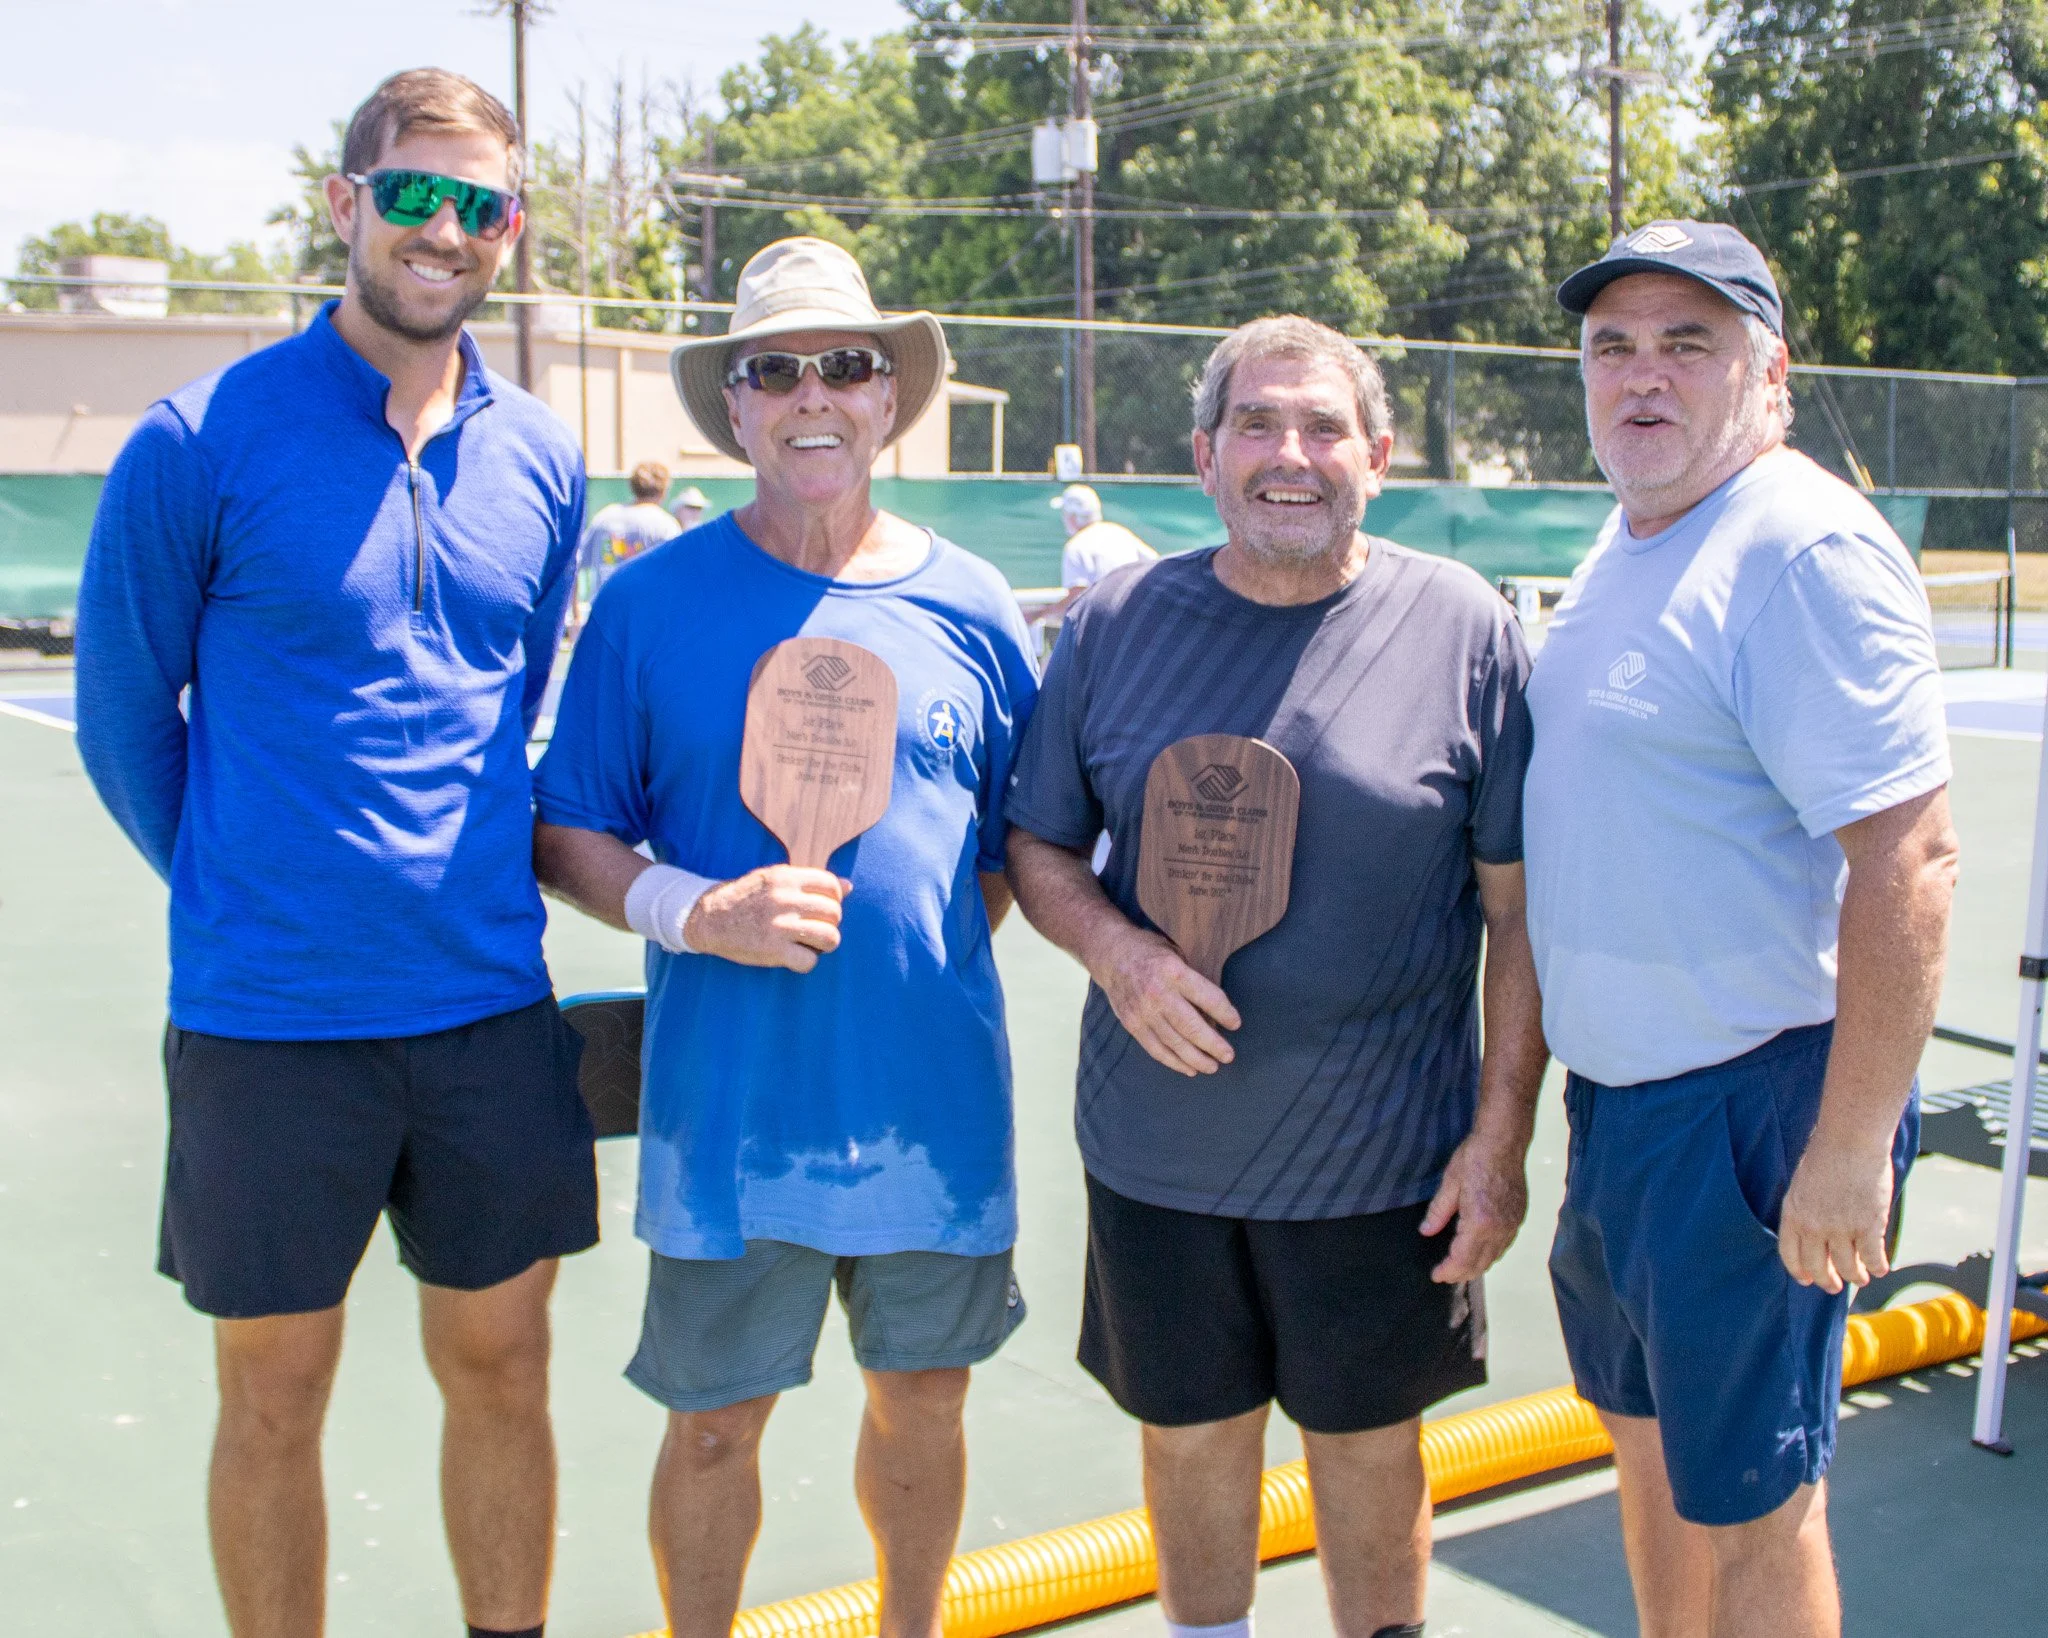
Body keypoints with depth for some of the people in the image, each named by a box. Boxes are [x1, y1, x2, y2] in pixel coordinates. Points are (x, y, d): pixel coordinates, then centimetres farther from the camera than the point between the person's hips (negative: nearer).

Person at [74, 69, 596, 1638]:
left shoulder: (541, 461, 5)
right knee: (275, 1390, 9)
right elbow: (124, 709, 1)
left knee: (500, 1363, 13)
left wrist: (475, 882, 11)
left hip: (491, 1001, 4)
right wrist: (239, 895, 4)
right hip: (269, 1018, -3)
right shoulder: (204, 439, -7)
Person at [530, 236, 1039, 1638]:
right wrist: (697, 914, -16)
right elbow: (567, 838, 0)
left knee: (924, 1399, 17)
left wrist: (937, 947, -1)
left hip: (934, 1091, 2)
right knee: (717, 1422, 9)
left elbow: (1025, 837, 12)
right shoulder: (655, 602, -3)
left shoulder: (967, 605, 3)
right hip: (731, 1099, -2)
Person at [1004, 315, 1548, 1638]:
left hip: (1383, 1155, -2)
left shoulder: (1467, 631, -6)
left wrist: (1504, 1131, -8)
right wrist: (1115, 950, -14)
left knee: (1370, 1441, 14)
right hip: (1158, 1145, 2)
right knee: (1192, 1431, 17)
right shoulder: (1117, 623, 0)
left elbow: (1520, 909, -4)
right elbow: (1038, 848, 6)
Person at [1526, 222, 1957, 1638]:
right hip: (1619, 1089, 9)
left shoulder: (1808, 552, -18)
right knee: (1648, 1440, 22)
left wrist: (1852, 1148, -25)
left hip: (1750, 1104, -9)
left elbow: (1909, 861, -24)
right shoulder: (1628, 541, 11)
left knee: (1746, 1502, 3)